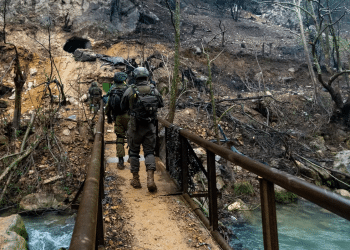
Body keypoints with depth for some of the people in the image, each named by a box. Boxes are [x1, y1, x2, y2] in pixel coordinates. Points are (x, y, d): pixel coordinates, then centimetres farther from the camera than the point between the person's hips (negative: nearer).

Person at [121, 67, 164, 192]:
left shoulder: (130, 90, -6)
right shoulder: (154, 89, 0)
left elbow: (123, 107, 5)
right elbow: (161, 104, 14)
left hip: (135, 127, -1)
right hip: (150, 126, 1)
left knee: (134, 152, 13)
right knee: (149, 152, 8)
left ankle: (135, 180, 19)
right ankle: (150, 179, -6)